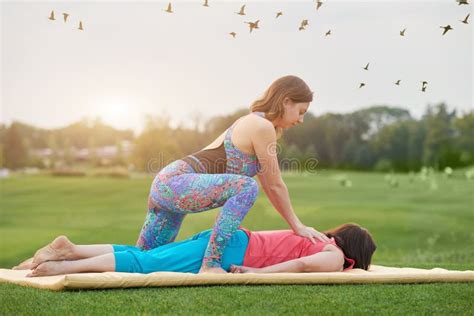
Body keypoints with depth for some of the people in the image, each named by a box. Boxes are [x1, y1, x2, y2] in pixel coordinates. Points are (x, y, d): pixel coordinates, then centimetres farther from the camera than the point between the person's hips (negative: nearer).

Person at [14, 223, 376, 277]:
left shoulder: (320, 241, 24)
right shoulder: (335, 258, -1)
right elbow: (304, 265, -21)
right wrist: (260, 273, -18)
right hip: (231, 250, -8)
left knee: (146, 257, 3)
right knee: (146, 264, -14)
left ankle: (70, 249, -3)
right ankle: (68, 265, -19)